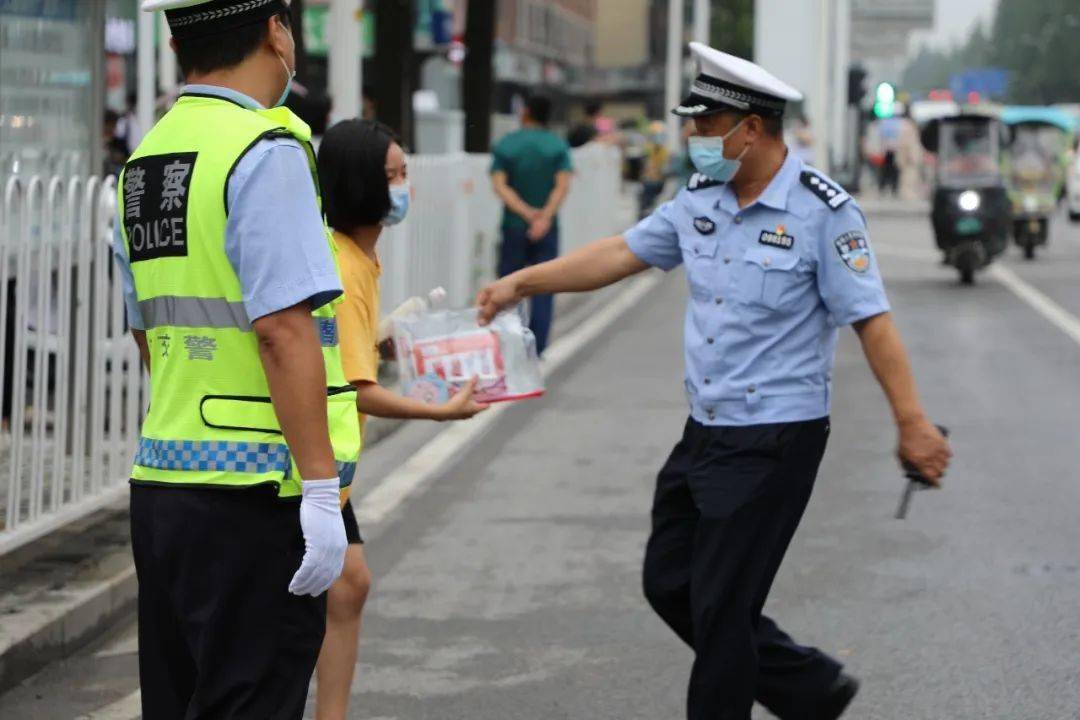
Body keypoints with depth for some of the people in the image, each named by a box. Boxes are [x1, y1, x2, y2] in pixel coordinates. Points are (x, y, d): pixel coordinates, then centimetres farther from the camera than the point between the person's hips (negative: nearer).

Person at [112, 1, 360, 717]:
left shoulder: (145, 159, 15)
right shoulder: (266, 152, -12)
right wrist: (321, 488, -18)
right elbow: (284, 329, -19)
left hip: (161, 473, 8)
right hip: (255, 492, -8)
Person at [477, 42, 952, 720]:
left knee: (721, 607, -3)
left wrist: (913, 423, -18)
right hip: (705, 431, 8)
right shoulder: (700, 200, 6)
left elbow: (871, 321, -16)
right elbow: (620, 254, 15)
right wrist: (521, 283, 14)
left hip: (776, 439, -8)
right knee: (670, 583, 13)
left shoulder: (824, 212, -15)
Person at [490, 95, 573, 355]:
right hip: (547, 229, 0)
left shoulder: (505, 145, 0)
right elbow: (563, 185, -13)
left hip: (514, 226, 0)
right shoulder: (558, 146, -1)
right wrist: (545, 216, -21)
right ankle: (537, 348, -1)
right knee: (543, 289, 4)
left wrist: (526, 212, -16)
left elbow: (499, 185, -11)